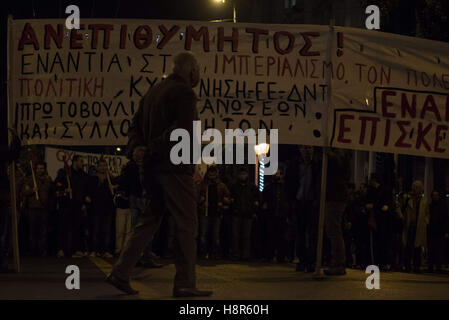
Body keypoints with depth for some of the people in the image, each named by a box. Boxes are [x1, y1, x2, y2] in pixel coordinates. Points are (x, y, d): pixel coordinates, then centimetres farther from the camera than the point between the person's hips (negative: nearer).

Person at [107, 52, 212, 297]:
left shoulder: (153, 92, 17)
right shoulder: (184, 93, -8)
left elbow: (135, 125, 17)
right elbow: (184, 129, -21)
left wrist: (136, 148, 3)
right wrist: (155, 147, -13)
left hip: (152, 167, 8)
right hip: (175, 167, -8)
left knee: (149, 221, 13)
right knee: (187, 224, -1)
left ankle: (121, 273, 8)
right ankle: (185, 284, 0)